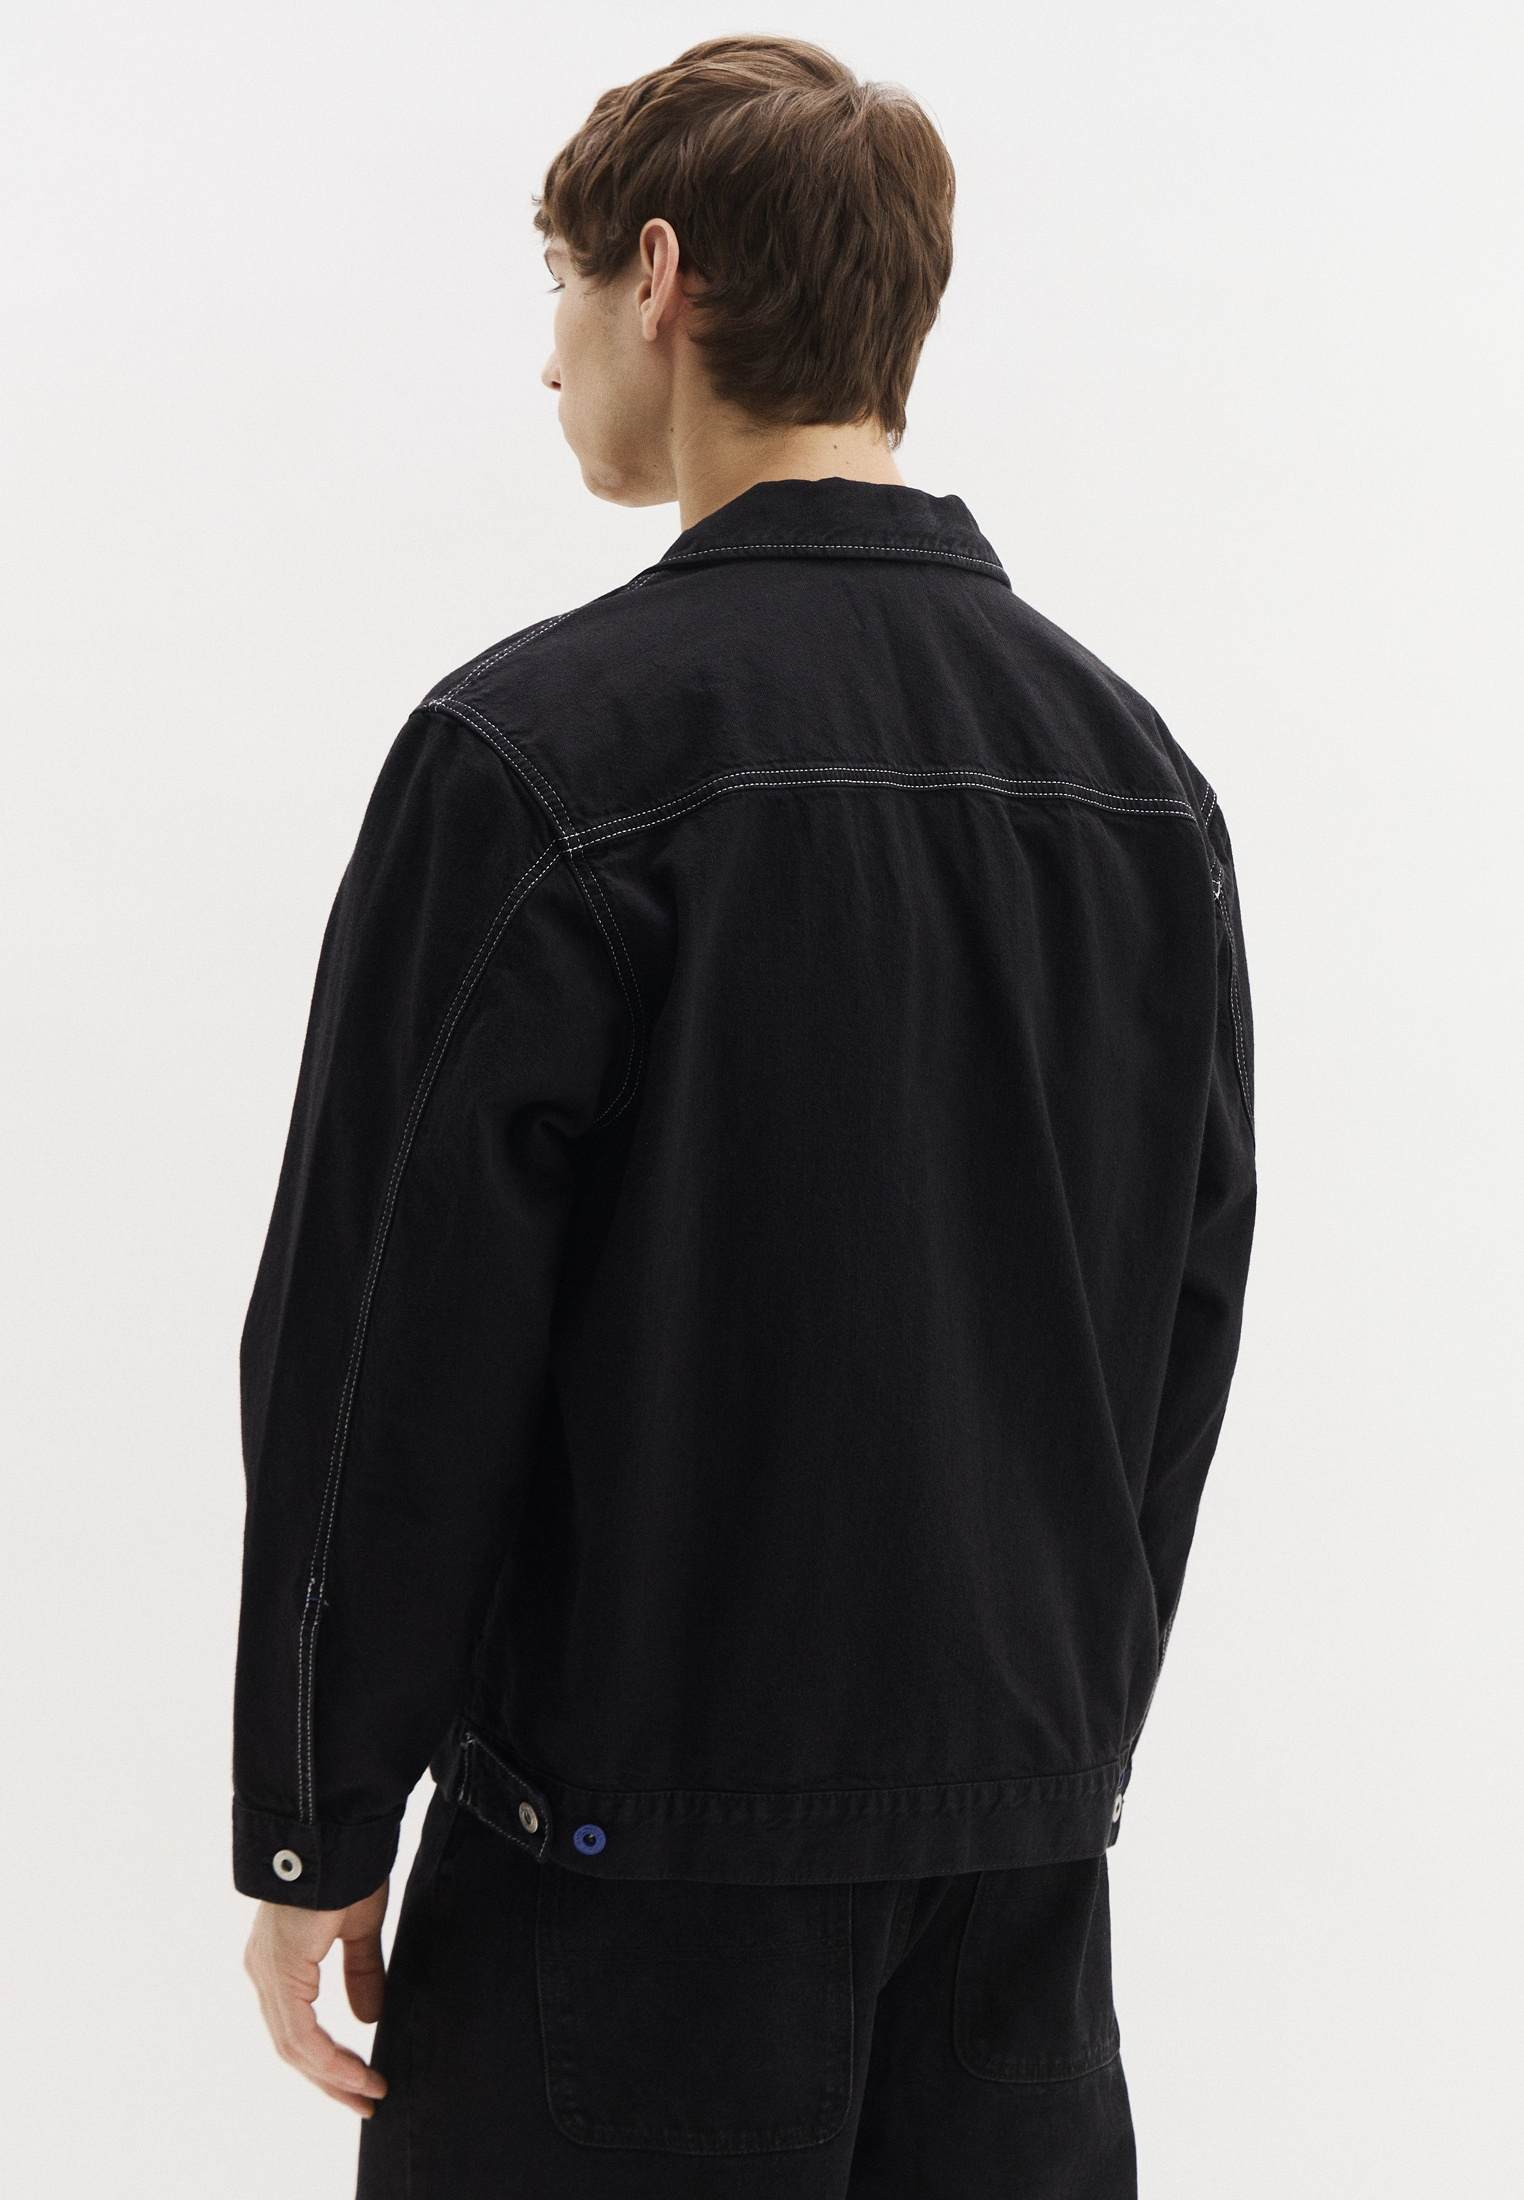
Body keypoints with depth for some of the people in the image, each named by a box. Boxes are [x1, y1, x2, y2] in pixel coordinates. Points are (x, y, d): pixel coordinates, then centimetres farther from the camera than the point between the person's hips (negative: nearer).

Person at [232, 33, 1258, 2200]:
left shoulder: (544, 745, -13)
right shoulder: (1139, 770, 7)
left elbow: (387, 1343, -13)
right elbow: (1187, 1317, 12)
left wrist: (316, 1831, -4)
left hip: (645, 1831, -6)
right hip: (1025, 1845, 6)